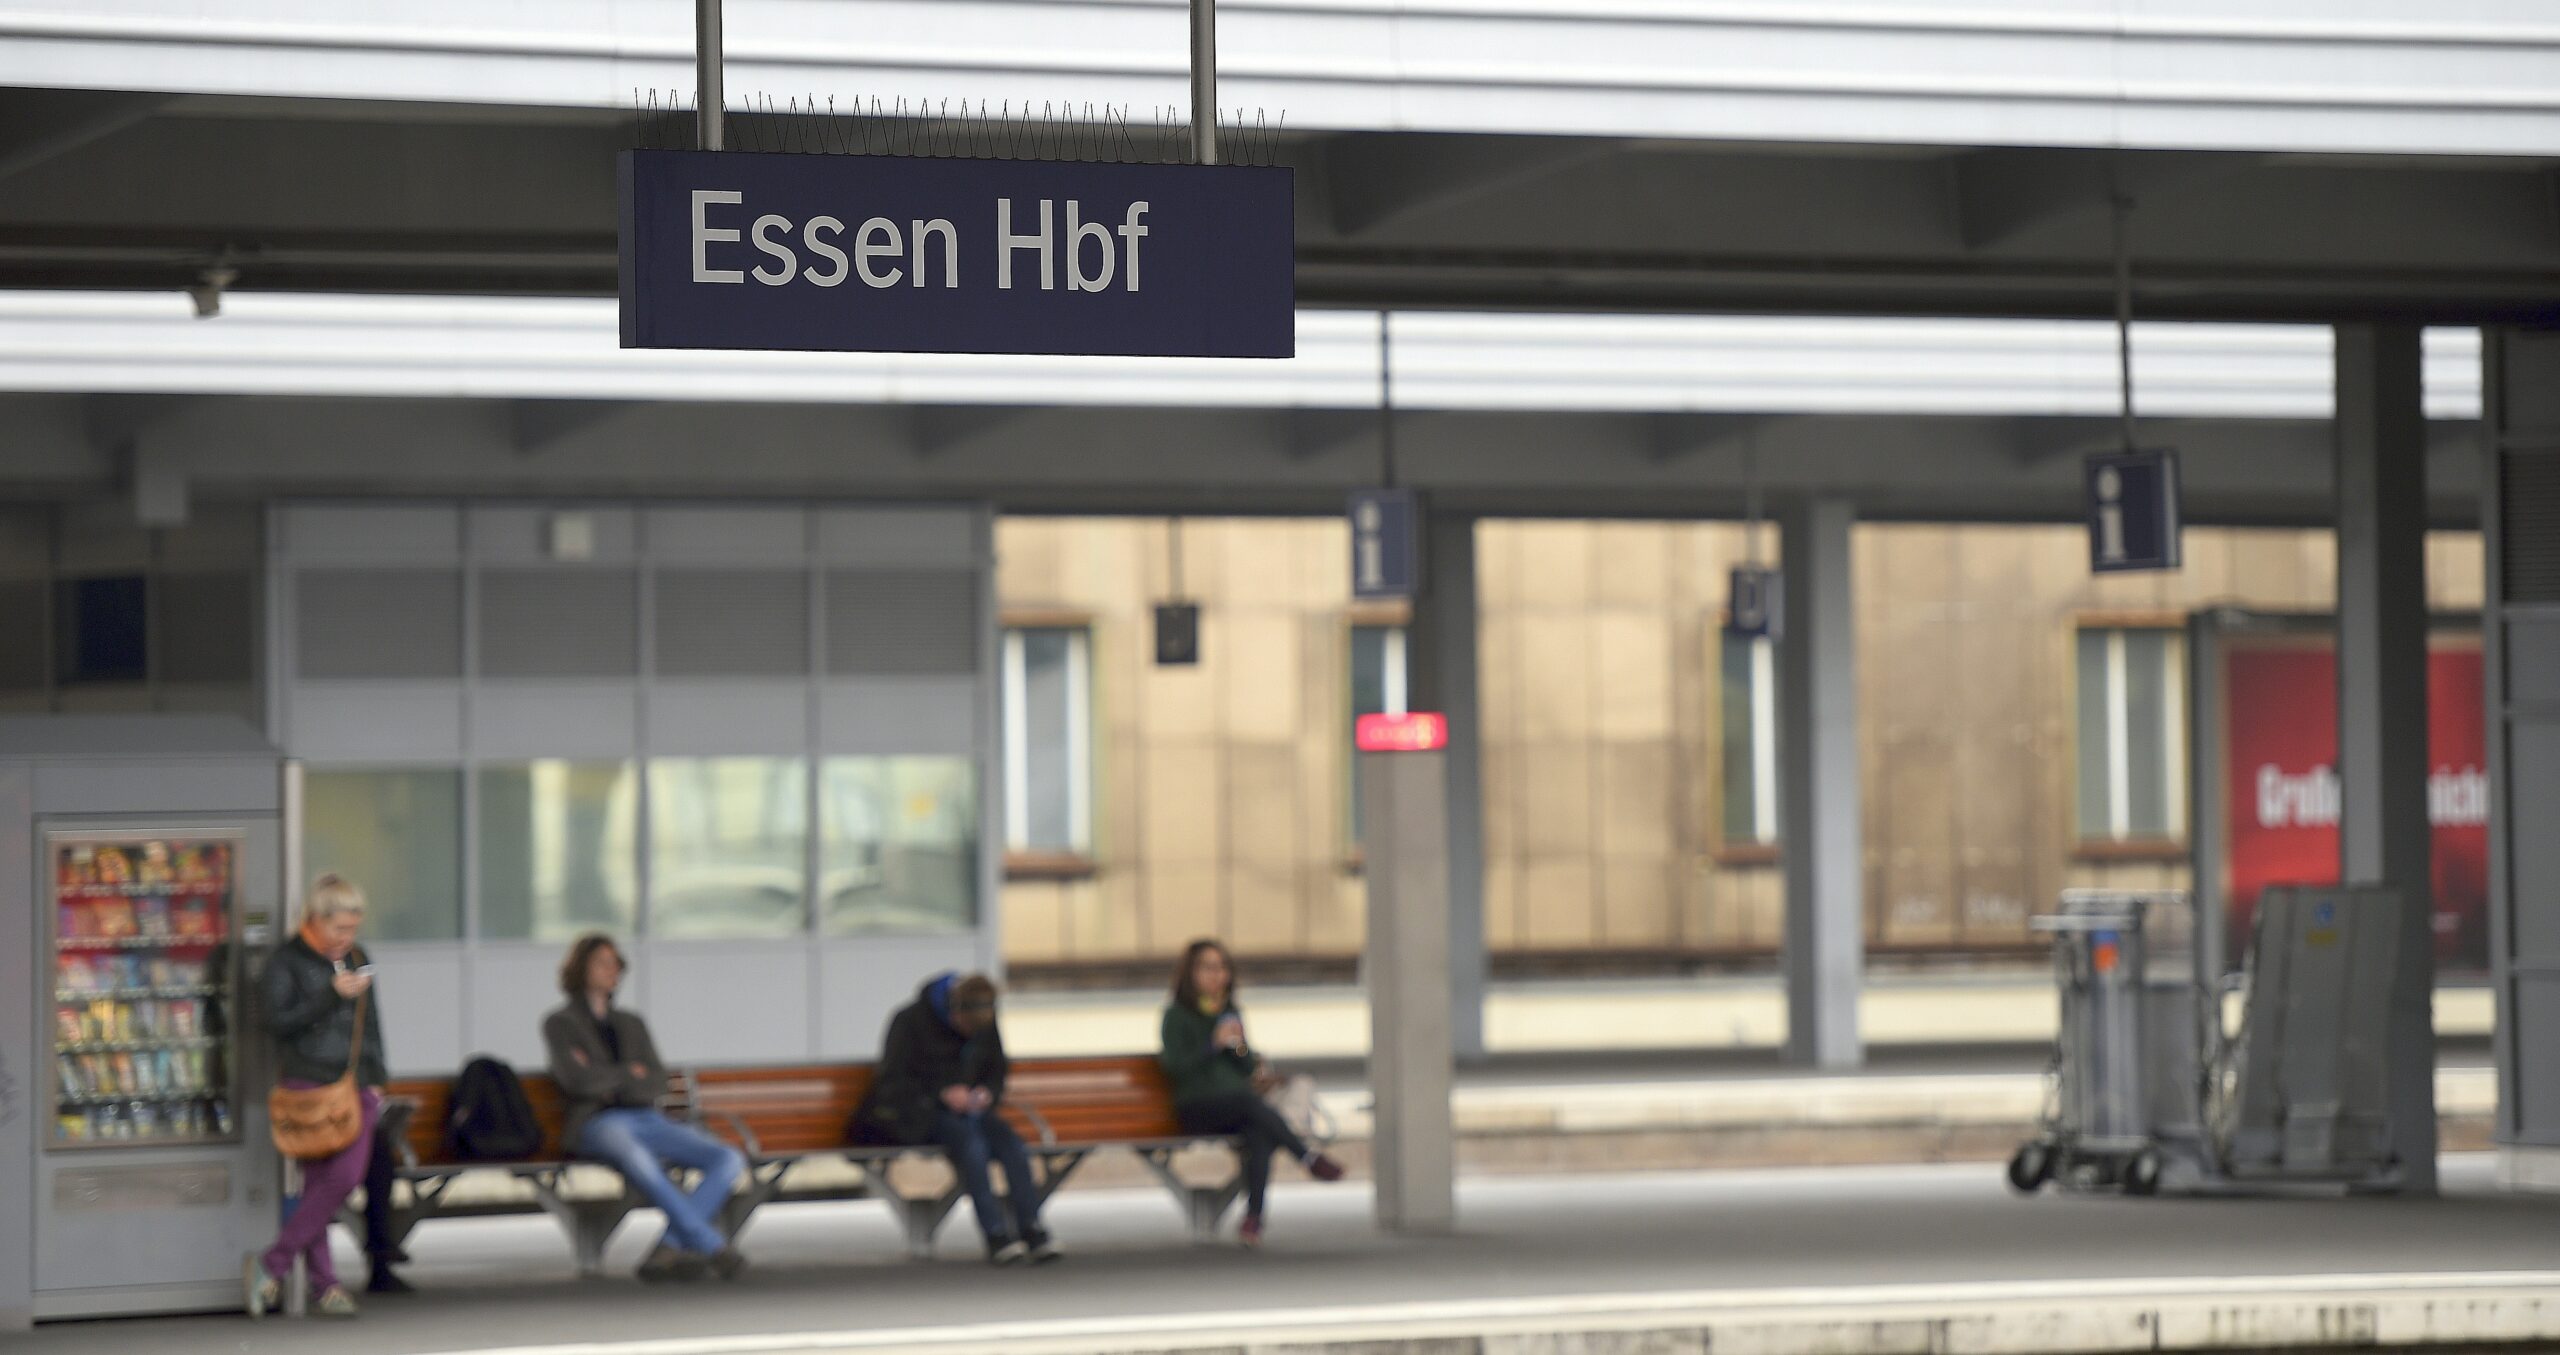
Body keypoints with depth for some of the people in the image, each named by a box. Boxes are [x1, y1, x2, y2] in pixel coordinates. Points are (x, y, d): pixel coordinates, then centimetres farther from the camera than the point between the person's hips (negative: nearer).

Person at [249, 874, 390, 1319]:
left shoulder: (357, 960, 16)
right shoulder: (286, 961, -2)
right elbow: (277, 1022, -12)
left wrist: (376, 1079, 17)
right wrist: (333, 995, -16)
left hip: (355, 1086, 6)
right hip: (309, 1083, -6)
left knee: (347, 1178, -5)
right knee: (322, 1182, -10)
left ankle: (272, 1265, 2)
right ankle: (324, 1283, -1)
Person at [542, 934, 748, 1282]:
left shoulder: (632, 1024, 26)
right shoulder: (559, 1023, 11)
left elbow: (657, 1083, 11)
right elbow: (576, 1079, -7)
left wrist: (608, 1081, -4)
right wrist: (629, 1072, 6)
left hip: (648, 1120, 6)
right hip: (597, 1123, -6)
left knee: (730, 1160, -21)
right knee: (635, 1157, -44)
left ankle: (668, 1249, -34)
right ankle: (711, 1246, -43)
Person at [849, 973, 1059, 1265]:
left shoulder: (986, 1024, 5)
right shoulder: (910, 1021, -10)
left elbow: (996, 1070, 17)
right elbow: (893, 1080, -11)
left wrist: (987, 1093, -7)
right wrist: (942, 1093, -22)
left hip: (966, 1108, 5)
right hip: (917, 1113, -5)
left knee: (1010, 1141, -26)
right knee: (970, 1140, -35)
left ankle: (1032, 1229, -30)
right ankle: (996, 1236, -39)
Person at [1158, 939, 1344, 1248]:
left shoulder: (1230, 1012, 22)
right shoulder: (1177, 1015, 6)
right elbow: (1175, 1067, -8)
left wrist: (1239, 1047, -1)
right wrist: (1215, 1044, -16)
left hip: (1236, 1108, 4)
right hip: (1195, 1109, -4)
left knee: (1260, 1133, -33)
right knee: (1247, 1099, -37)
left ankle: (1253, 1218, -44)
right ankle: (1310, 1159, -34)